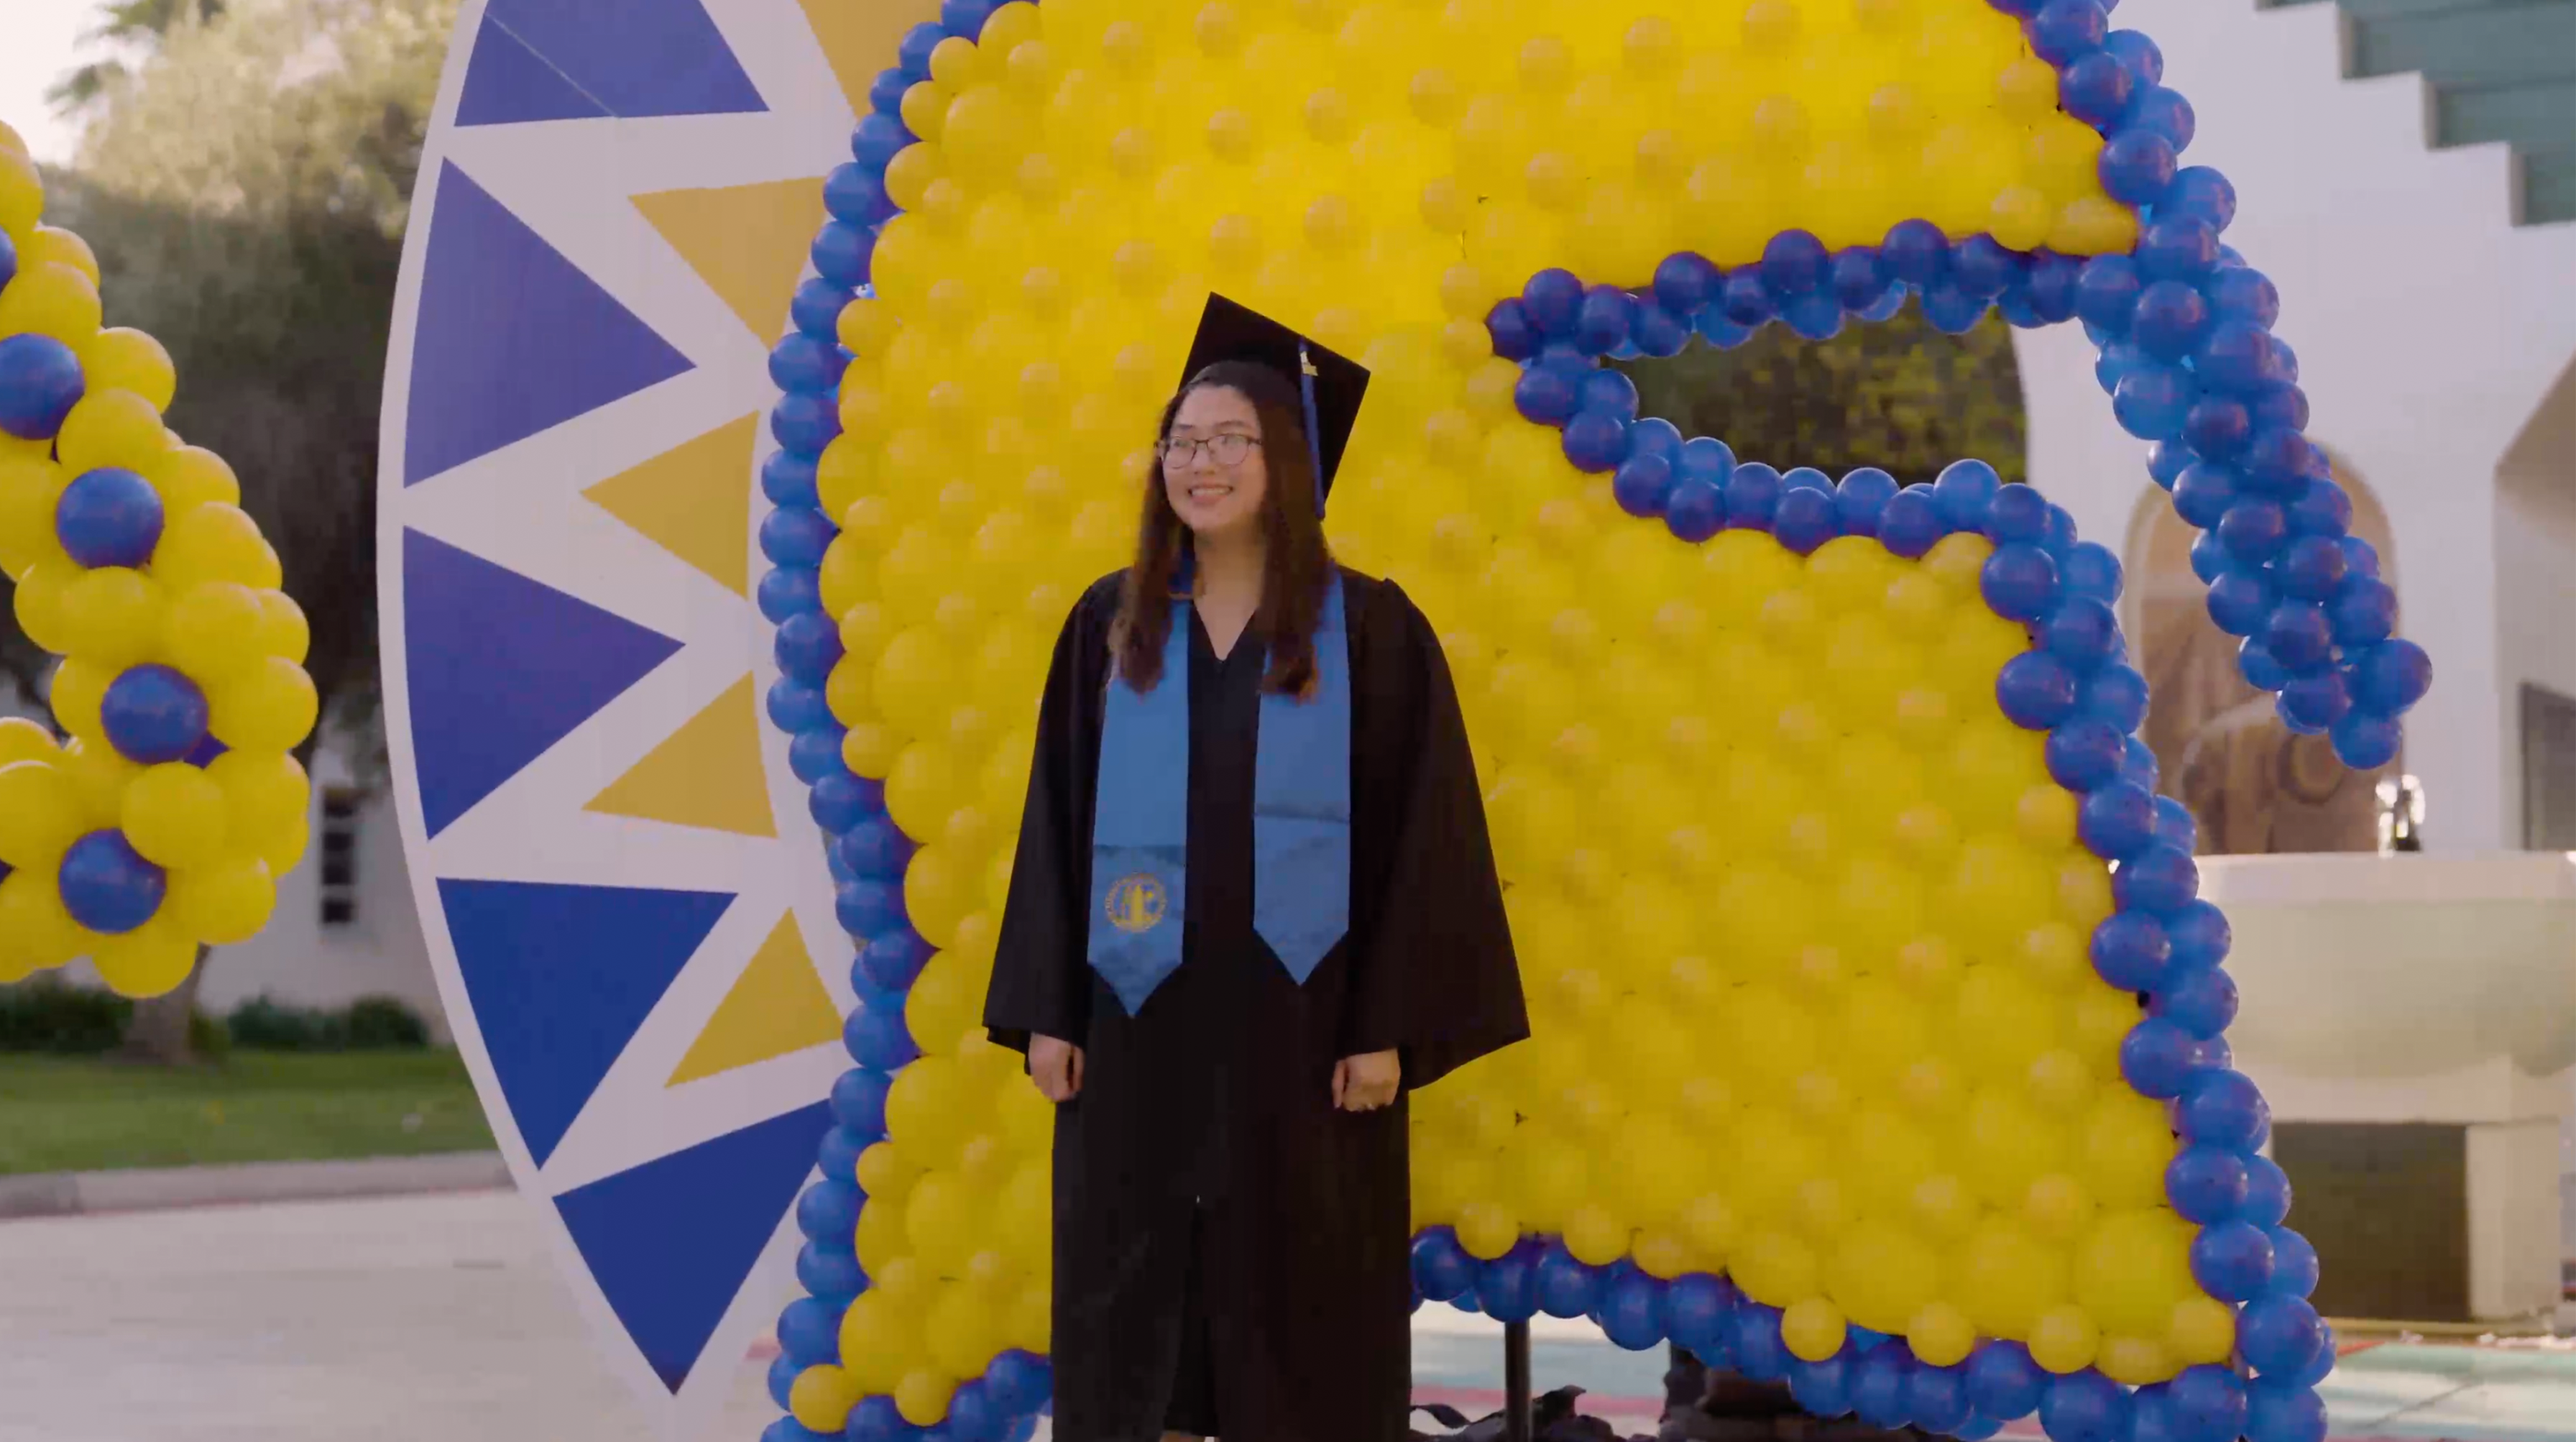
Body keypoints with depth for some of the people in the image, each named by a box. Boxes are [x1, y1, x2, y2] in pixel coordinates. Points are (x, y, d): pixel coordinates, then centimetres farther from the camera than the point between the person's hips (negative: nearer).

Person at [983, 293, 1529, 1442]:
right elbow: (1058, 823, 8)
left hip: (1300, 1008, -3)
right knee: (1130, 1291, 6)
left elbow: (1419, 831, -4)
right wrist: (1045, 1009, 2)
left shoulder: (1369, 628, -2)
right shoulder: (1109, 625, 6)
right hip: (1140, 1010, 3)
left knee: (1299, 1298, 3)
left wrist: (1389, 1025, -10)